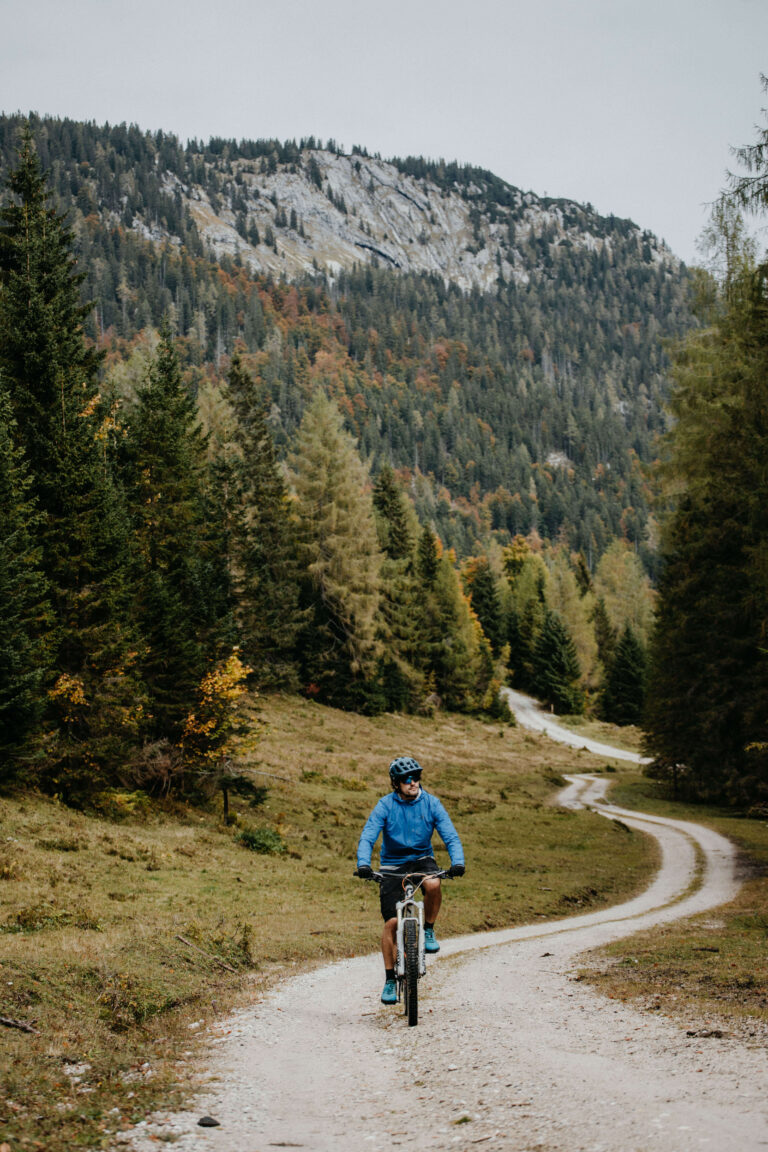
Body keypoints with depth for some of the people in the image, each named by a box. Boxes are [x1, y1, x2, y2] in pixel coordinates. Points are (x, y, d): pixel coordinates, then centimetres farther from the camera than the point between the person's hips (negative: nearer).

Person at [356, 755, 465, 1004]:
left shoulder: (431, 803, -9)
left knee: (433, 884, -35)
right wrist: (363, 864, -39)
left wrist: (458, 862, -32)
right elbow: (367, 837, -20)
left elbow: (450, 836, -14)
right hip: (393, 865, -1)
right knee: (391, 923, -9)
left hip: (421, 858, 1)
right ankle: (390, 980, 4)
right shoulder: (385, 805, -13)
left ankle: (429, 930, -8)